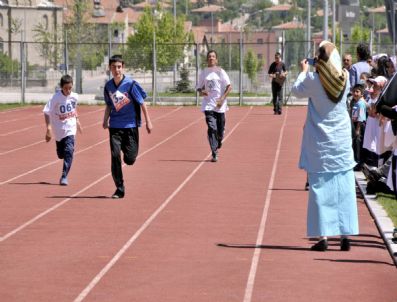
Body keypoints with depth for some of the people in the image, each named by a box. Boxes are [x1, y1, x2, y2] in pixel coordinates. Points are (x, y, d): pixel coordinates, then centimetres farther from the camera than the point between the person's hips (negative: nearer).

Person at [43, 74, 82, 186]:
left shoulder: (75, 96, -6)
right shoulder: (56, 98, -19)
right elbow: (47, 112, -20)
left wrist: (77, 120, 19)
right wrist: (49, 128, -27)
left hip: (70, 129, 1)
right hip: (59, 129, -1)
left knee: (68, 151, -16)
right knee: (61, 154, 11)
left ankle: (64, 176, -10)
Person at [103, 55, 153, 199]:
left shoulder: (131, 84, -10)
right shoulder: (108, 86, 3)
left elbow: (142, 103, -5)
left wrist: (148, 122, -5)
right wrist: (105, 120, 6)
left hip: (130, 125, -3)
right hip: (115, 126, 3)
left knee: (129, 159, -3)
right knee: (115, 156, -7)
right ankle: (119, 189, 1)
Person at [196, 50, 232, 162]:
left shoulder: (220, 72, 0)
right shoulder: (204, 72, 8)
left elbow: (229, 87, -3)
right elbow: (199, 88, 14)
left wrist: (222, 98, -14)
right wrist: (201, 92, -9)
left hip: (220, 104, -1)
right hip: (208, 104, 1)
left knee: (220, 130, 7)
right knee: (212, 128, -13)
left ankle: (218, 145, 39)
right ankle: (214, 154, -13)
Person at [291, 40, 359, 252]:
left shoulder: (313, 80, -13)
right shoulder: (345, 78, -6)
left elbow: (296, 90, 5)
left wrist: (303, 72, 21)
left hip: (320, 144, -2)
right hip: (342, 141, 2)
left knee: (320, 189, 3)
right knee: (344, 189, 6)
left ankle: (323, 236, 0)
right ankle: (346, 235, 4)